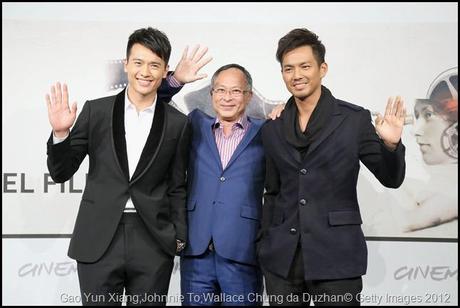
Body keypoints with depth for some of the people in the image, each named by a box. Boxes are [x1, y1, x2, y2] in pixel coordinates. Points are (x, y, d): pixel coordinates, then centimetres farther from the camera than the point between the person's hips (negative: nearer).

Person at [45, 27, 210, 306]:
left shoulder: (178, 124, 3)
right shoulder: (96, 111, 2)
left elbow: (177, 187, 10)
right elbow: (61, 173, 4)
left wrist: (179, 237, 5)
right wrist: (61, 133, -12)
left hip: (153, 244, 0)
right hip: (98, 242, 0)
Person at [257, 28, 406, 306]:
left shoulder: (355, 119, -3)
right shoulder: (273, 129, 8)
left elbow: (391, 179, 0)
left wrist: (391, 144, -18)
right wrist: (264, 242, 11)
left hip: (336, 257, -3)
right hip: (281, 259, 3)